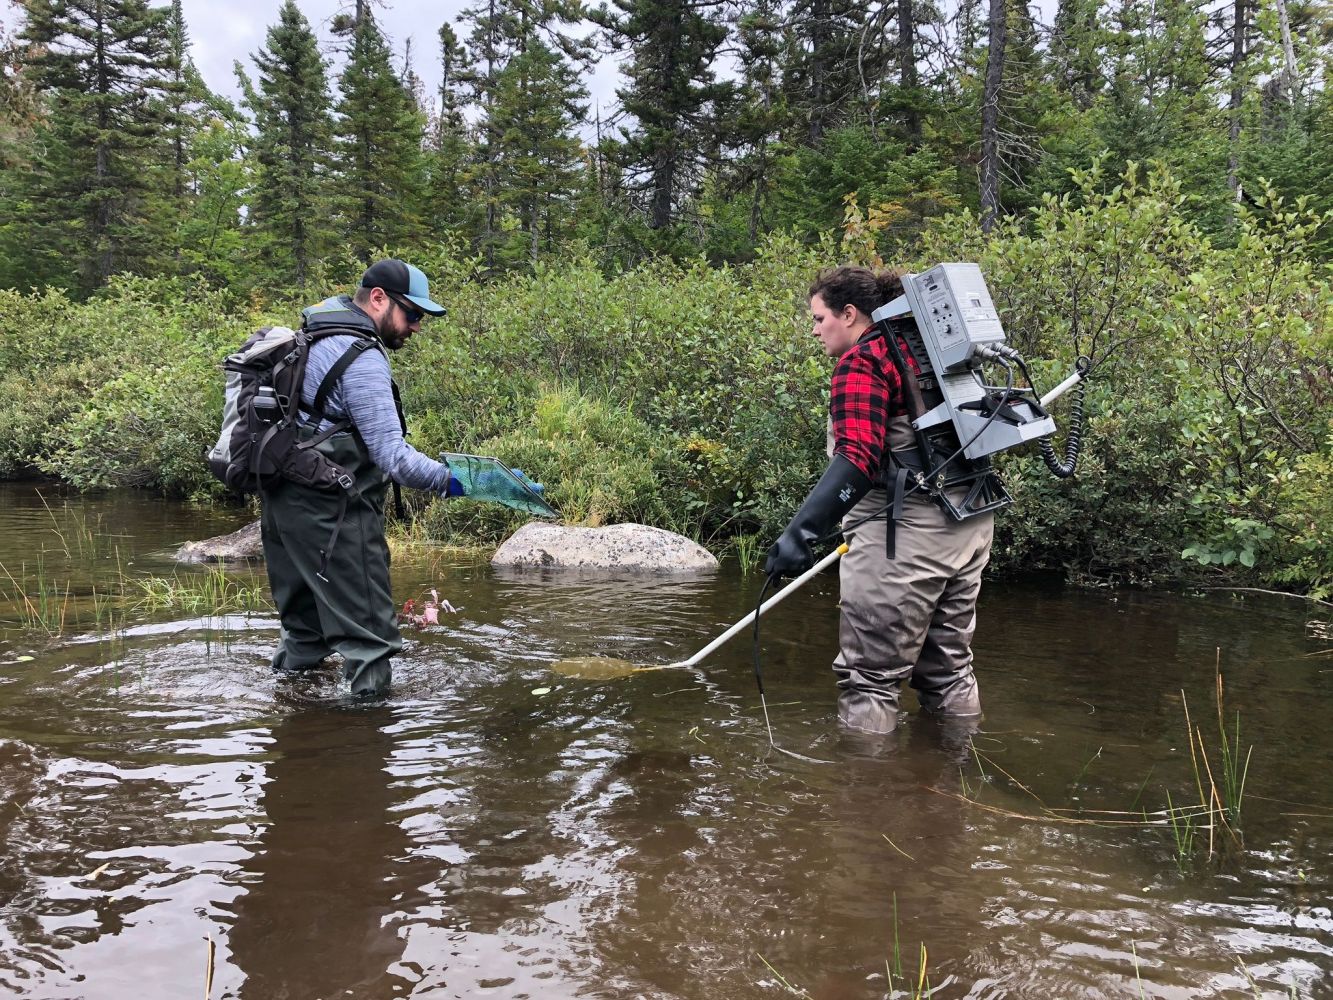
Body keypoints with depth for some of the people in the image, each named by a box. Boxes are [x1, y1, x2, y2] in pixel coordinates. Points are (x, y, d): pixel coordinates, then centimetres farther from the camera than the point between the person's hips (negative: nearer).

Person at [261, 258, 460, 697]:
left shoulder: (314, 330, 13)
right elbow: (392, 455, -24)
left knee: (305, 626, 22)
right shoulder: (363, 360, -18)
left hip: (284, 499, 10)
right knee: (366, 634, -7)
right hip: (330, 513, -10)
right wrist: (455, 481, -28)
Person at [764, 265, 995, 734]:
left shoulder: (861, 361, -10)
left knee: (870, 676, -2)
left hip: (910, 531, -10)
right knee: (948, 665, 20)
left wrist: (802, 531, -33)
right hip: (970, 522, 10)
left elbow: (857, 459, -25)